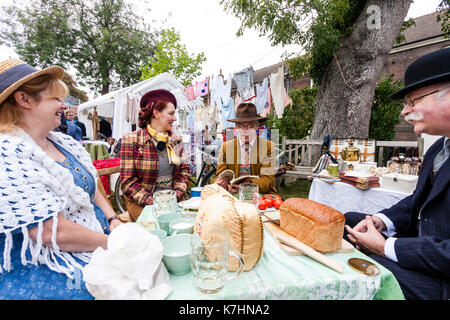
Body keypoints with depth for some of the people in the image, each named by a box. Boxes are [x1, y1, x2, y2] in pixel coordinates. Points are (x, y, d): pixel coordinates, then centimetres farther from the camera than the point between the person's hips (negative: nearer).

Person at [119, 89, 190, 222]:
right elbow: (127, 182, -9)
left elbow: (183, 170, 10)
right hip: (143, 205, -4)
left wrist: (177, 195, -6)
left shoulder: (176, 140, 8)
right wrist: (153, 203, -18)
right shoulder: (132, 140, -7)